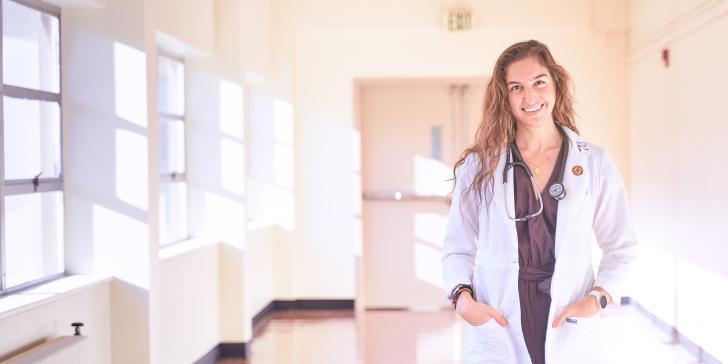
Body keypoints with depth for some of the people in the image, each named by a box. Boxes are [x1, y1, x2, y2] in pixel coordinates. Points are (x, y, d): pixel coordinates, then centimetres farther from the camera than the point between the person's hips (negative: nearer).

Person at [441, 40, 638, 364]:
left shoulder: (595, 163, 2)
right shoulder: (479, 166, 1)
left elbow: (621, 247, 7)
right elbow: (457, 248, 4)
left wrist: (598, 298, -8)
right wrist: (462, 296, -13)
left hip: (571, 337, 1)